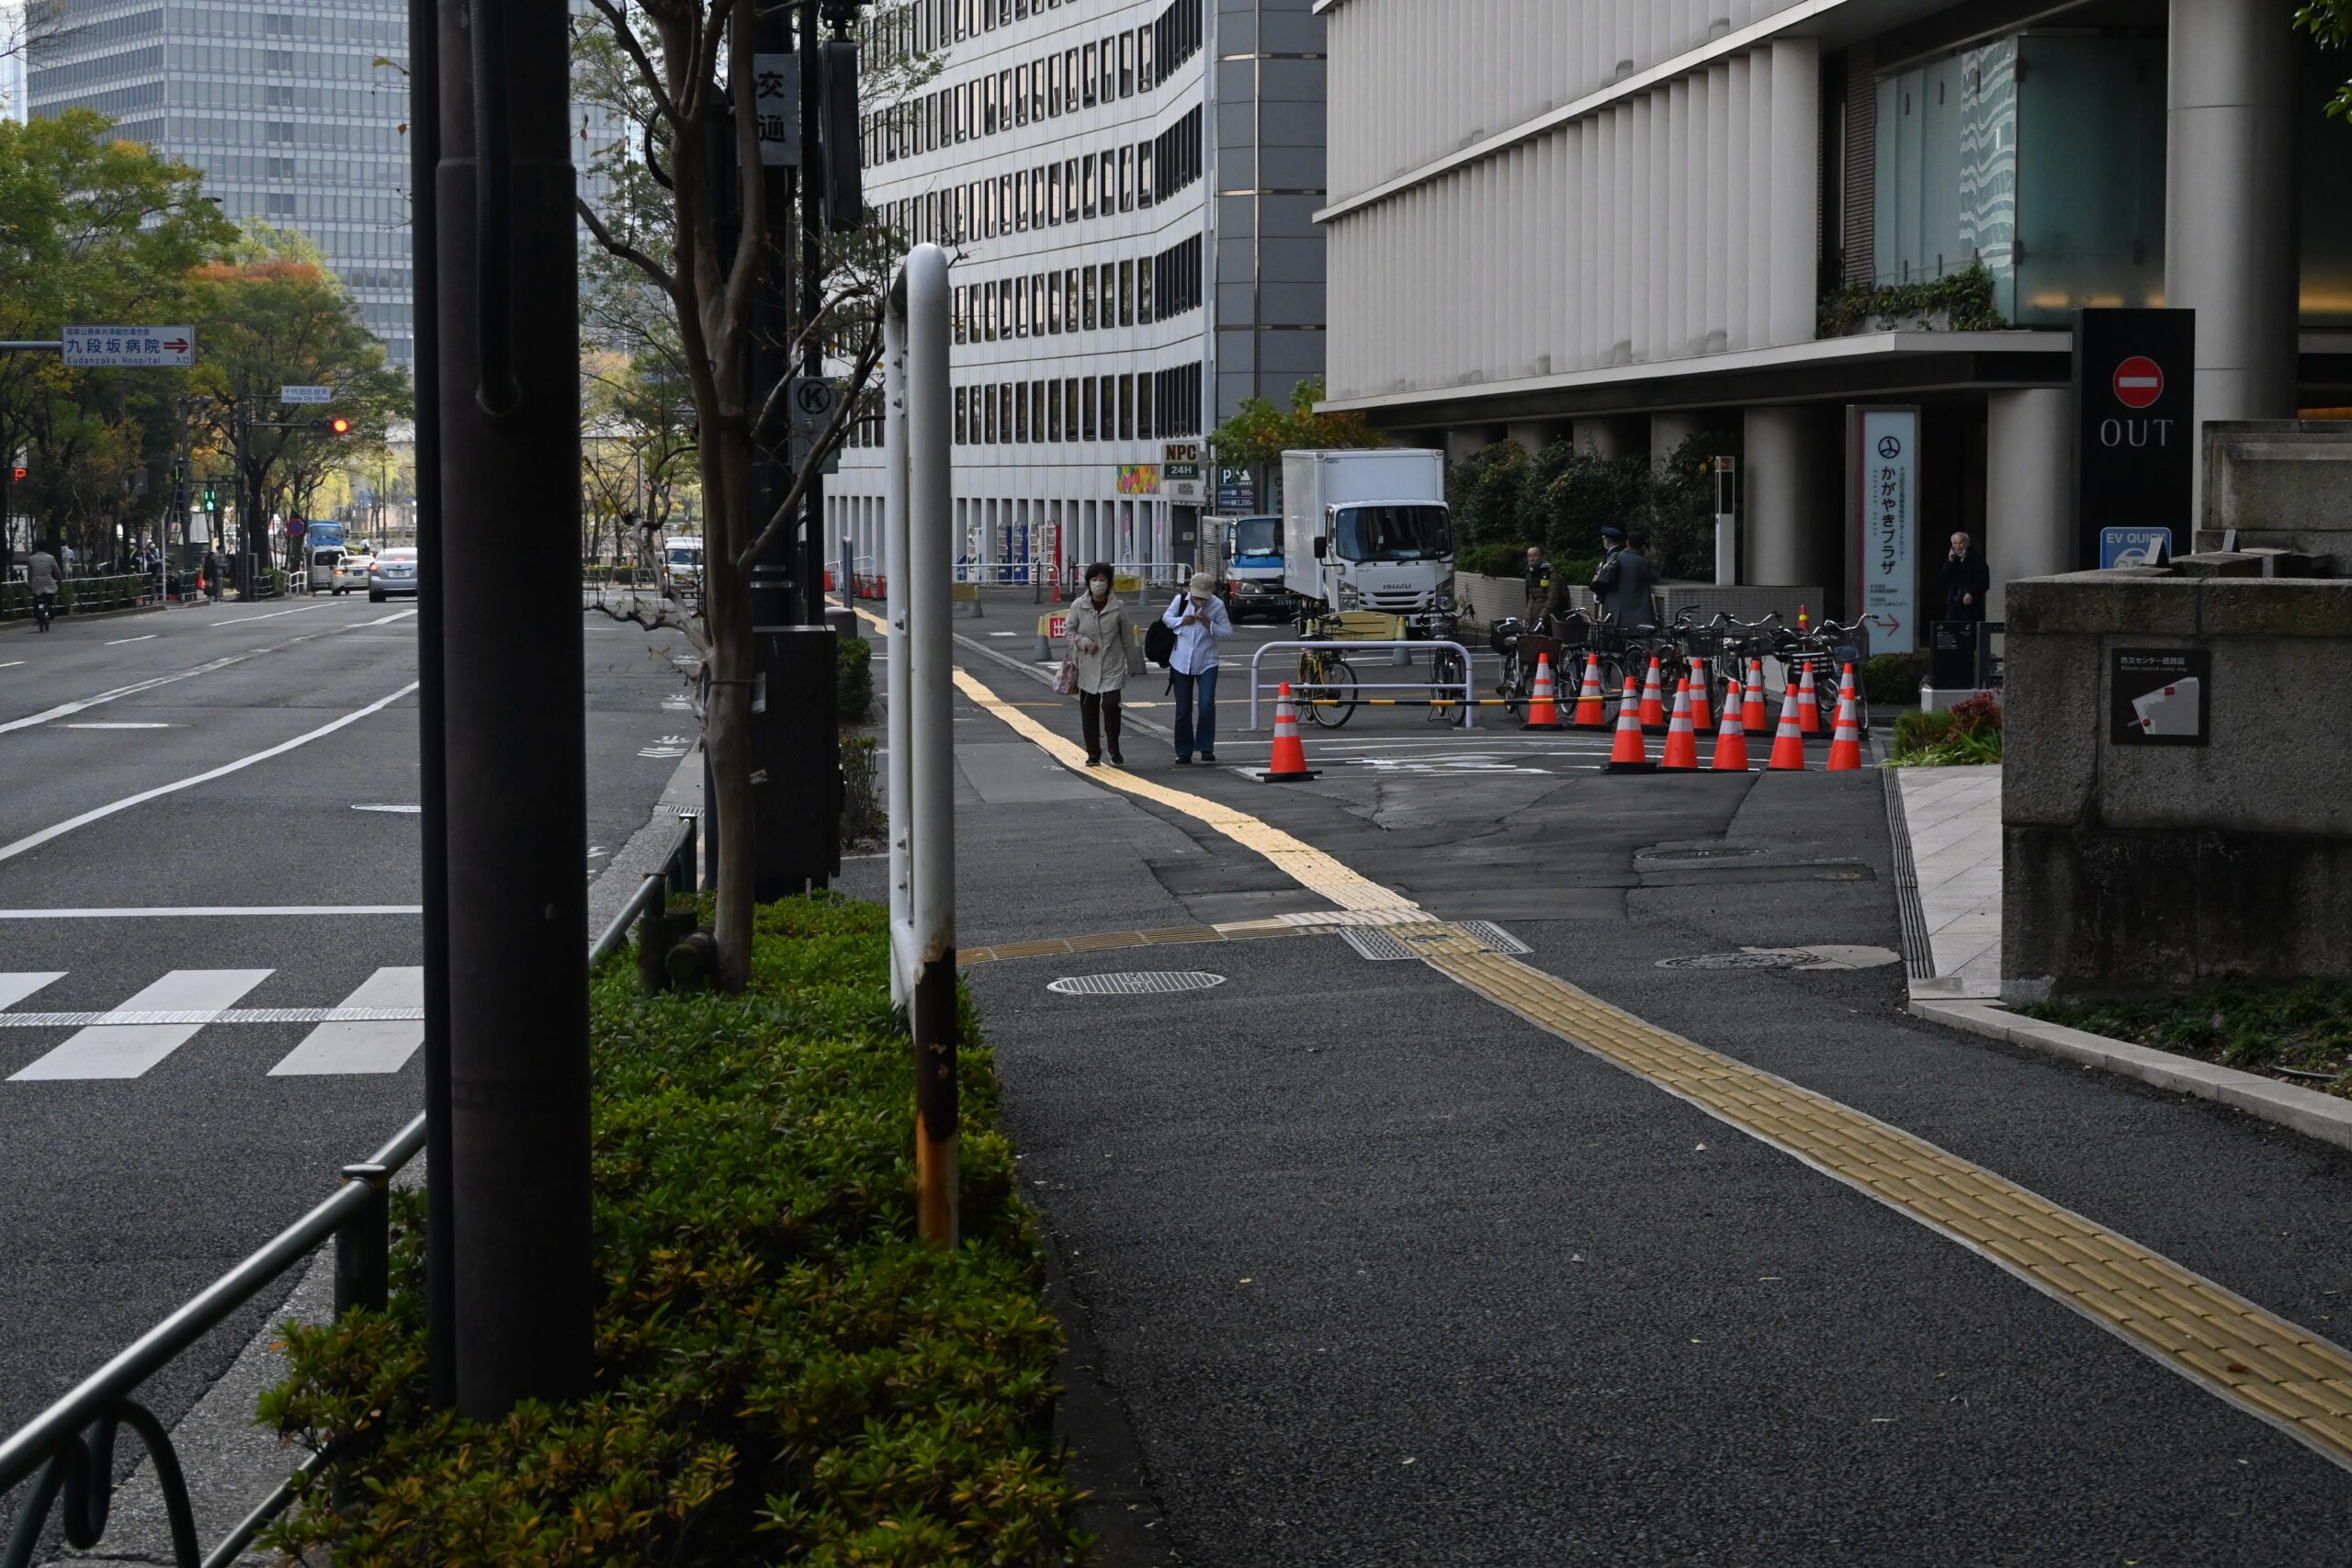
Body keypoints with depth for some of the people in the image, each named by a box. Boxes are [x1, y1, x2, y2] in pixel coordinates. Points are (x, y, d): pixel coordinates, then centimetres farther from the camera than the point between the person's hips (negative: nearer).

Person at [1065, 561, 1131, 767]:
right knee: (1089, 711, 6)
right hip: (1087, 667, 2)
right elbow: (1070, 630, 8)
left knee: (1111, 705, -14)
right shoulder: (1079, 606, -1)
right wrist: (1083, 642, -11)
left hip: (1112, 667, -2)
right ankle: (1093, 754, 19)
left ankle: (1114, 751, 4)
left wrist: (1131, 663, 8)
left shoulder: (1118, 607, -2)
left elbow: (1126, 637, 6)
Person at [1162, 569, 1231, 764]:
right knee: (1183, 710, 6)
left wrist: (1210, 625, -19)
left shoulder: (1217, 605, -7)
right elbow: (1166, 618, 10)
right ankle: (1183, 751, 15)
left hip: (1206, 663, -2)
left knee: (1207, 705, -15)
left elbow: (1228, 631, -3)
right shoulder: (1180, 600, -3)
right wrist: (1181, 621, -10)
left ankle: (1206, 748, -4)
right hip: (1181, 662, 2)